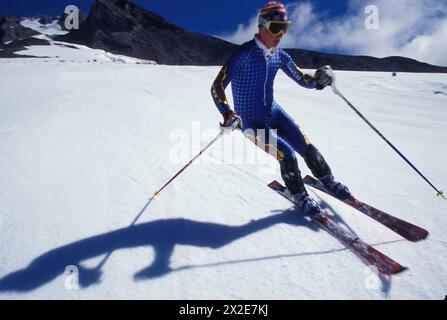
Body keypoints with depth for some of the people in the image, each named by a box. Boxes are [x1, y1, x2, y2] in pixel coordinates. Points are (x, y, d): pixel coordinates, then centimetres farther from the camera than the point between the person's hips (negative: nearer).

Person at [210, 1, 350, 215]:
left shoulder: (279, 56, 1)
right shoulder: (244, 54, -18)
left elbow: (303, 80, 7)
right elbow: (217, 87, -21)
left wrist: (320, 78, -16)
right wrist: (228, 115, -38)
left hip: (273, 112, 6)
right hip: (251, 121, -5)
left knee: (307, 147, -1)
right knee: (287, 154, -18)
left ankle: (328, 181, 27)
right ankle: (299, 196, 9)